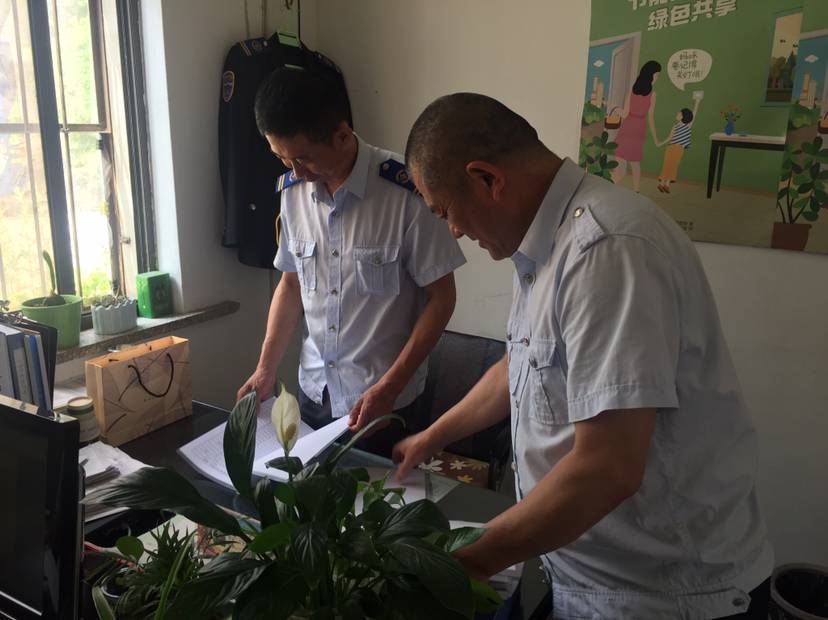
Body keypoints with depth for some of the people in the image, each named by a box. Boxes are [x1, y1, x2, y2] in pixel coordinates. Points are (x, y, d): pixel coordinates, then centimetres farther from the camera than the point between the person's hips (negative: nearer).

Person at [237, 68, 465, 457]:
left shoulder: (405, 192, -20)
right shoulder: (292, 189, -2)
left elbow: (440, 298, -13)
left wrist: (389, 388, -16)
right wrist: (266, 368, 3)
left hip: (383, 399, -4)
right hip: (313, 391, 5)